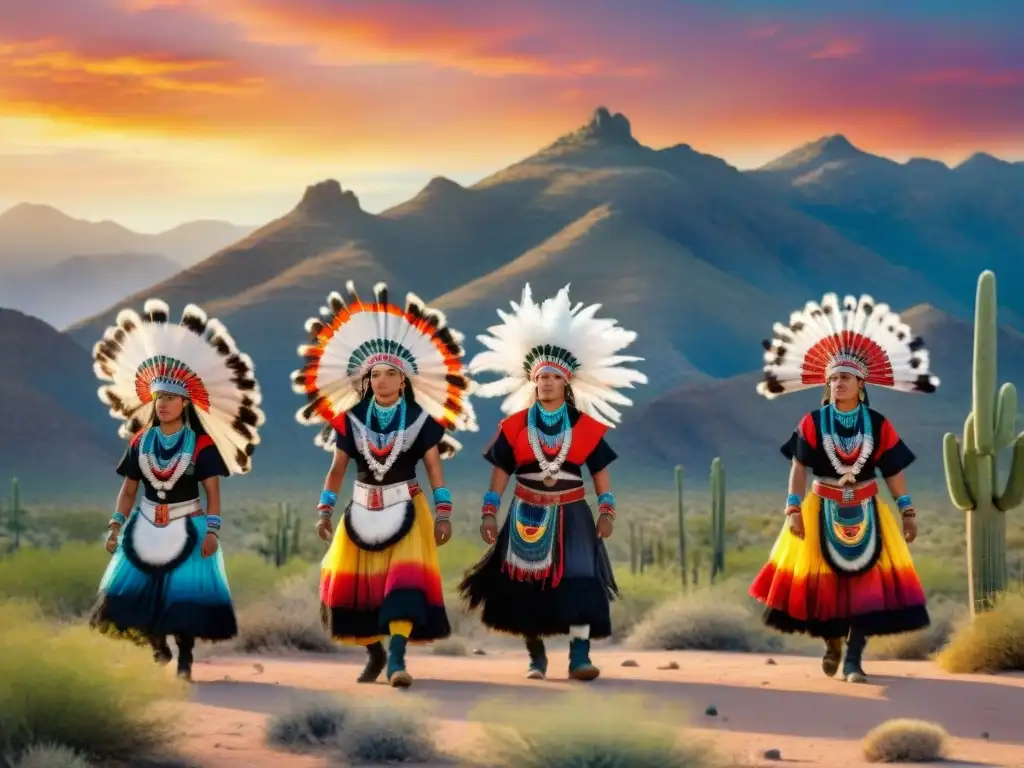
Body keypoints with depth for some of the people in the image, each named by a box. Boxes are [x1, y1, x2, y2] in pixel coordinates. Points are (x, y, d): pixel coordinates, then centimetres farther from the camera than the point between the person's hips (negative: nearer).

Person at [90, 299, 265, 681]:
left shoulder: (202, 444, -7)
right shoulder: (140, 441, 3)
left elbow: (212, 491, -6)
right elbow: (129, 489, 7)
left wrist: (212, 531, -13)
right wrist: (116, 526, 1)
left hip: (187, 527, -4)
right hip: (145, 527, 4)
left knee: (184, 593, -6)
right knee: (136, 588, 0)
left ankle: (184, 661, 3)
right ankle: (158, 647, 18)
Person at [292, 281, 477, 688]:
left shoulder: (421, 419, -5)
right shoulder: (350, 419, 0)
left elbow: (434, 468, -4)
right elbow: (338, 468, 3)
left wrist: (443, 514, -9)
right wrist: (325, 511, -1)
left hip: (406, 507, -3)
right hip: (363, 509, 3)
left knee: (405, 577, -17)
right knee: (357, 580, 5)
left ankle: (396, 657, -21)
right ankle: (374, 653, 24)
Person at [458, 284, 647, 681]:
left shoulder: (587, 425, 0)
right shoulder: (514, 425, 0)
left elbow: (600, 470, 4)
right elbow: (501, 471, 2)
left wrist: (606, 511, -4)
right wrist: (489, 512, -3)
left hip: (570, 515, -1)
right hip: (527, 515, 1)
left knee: (578, 579, -15)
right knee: (528, 585, 4)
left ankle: (579, 657, -20)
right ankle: (536, 658, 16)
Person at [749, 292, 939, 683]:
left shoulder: (879, 426, -3)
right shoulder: (812, 423, -5)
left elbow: (894, 472, 0)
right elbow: (799, 468, -6)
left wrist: (907, 512, -1)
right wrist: (794, 510, -14)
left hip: (865, 514, 0)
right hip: (823, 513, 0)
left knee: (867, 581, -7)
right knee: (822, 579, 1)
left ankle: (853, 659, -3)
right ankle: (832, 641, 28)